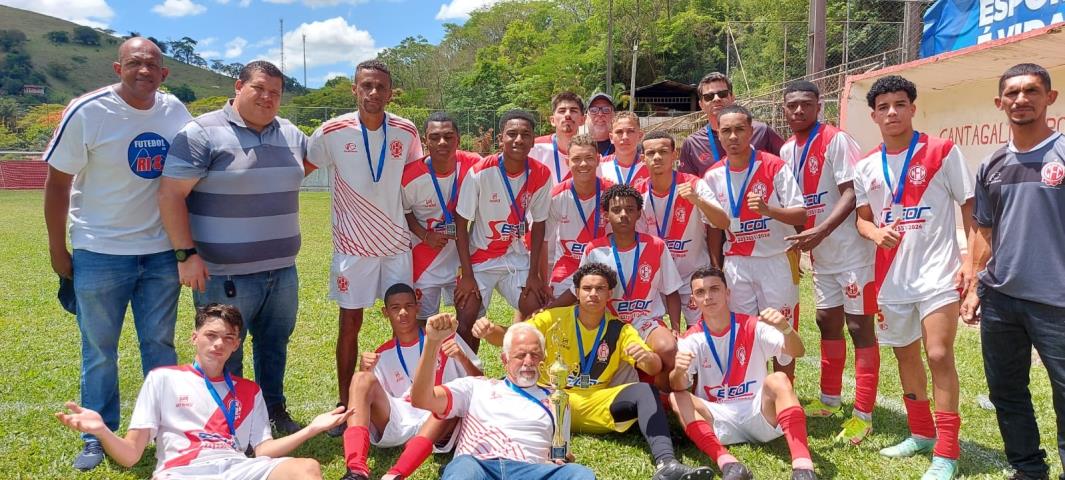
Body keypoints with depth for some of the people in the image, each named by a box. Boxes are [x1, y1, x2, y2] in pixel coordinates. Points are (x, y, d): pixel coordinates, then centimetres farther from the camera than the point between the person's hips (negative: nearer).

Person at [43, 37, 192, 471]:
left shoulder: (176, 111, 0)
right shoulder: (86, 112, -10)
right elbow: (57, 182, -5)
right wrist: (57, 249, -3)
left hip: (162, 252, 3)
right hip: (100, 252, -2)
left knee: (160, 345, 11)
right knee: (99, 351, 7)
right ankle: (97, 439, 21)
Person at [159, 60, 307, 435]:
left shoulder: (291, 135, 8)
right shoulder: (202, 134, -10)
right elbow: (171, 195, -13)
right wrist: (187, 254, -16)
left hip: (282, 270, 6)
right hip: (225, 274, -6)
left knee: (276, 344, 19)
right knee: (226, 355, 7)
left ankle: (275, 409, 36)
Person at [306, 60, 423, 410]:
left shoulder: (406, 132, -2)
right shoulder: (332, 132, -10)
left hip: (397, 241, 3)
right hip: (353, 245, -2)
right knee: (350, 322, 4)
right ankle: (344, 403, 17)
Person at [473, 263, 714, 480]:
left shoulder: (620, 330, 4)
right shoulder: (554, 318, 3)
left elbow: (655, 368, -6)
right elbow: (510, 337, -2)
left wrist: (646, 356, -32)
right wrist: (489, 330, -26)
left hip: (595, 405, 1)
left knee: (645, 391, -25)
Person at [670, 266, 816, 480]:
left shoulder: (753, 326, -2)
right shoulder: (692, 339, -1)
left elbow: (797, 352, -17)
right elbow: (679, 387, -17)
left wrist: (785, 327, -39)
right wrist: (679, 371, -42)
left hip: (759, 413, -1)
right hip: (718, 419, 1)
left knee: (778, 380, -29)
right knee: (677, 397, -25)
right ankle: (726, 462, -44)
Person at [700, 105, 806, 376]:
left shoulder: (774, 167, -9)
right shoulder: (713, 176, 1)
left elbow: (800, 215, -11)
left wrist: (768, 210, -28)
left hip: (777, 260, -3)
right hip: (736, 263, 3)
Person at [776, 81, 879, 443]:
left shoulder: (837, 141, -13)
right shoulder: (786, 151, 9)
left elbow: (851, 194, -21)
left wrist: (820, 232, -31)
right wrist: (798, 242, 5)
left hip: (851, 250, -7)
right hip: (821, 255, 8)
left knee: (860, 326, -2)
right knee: (828, 323, 17)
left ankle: (863, 415, 6)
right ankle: (830, 399, 32)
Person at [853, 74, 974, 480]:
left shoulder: (943, 152, -5)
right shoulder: (866, 168, 7)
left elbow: (970, 208, -3)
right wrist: (876, 232, -10)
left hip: (937, 272, -5)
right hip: (891, 277, 5)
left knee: (939, 355, -11)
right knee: (905, 354, 14)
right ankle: (922, 433, 31)